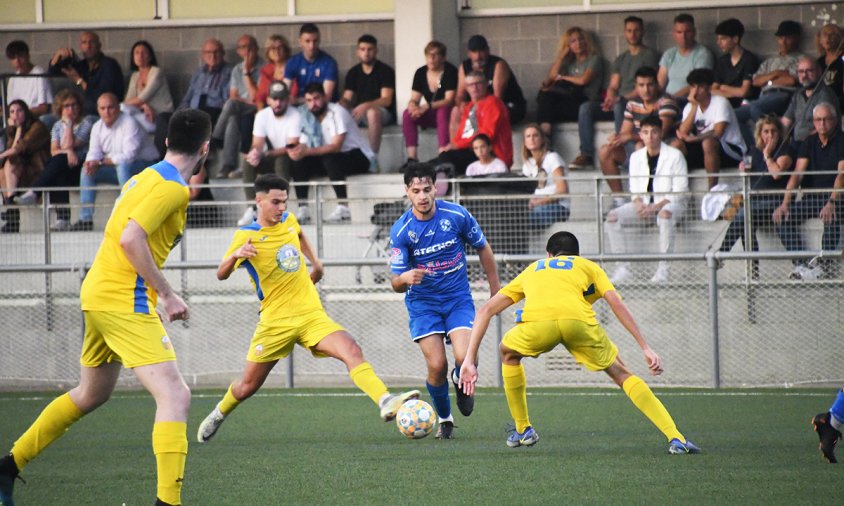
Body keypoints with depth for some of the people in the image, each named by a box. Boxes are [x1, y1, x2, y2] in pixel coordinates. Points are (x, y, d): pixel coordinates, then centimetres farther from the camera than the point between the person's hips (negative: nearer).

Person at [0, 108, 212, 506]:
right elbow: (131, 239, -23)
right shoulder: (172, 187, -14)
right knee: (175, 396, -16)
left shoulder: (146, 177, 15)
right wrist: (167, 294, -17)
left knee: (91, 394, 26)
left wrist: (155, 296, 20)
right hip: (124, 302, -10)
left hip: (98, 294, 10)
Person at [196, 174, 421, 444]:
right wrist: (236, 255, -33)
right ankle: (218, 415, 39)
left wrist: (316, 264, 24)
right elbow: (221, 274, -14)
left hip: (312, 315, 3)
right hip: (276, 321, -3)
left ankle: (386, 402, -38)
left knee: (352, 351, -22)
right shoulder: (246, 236, -8)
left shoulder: (288, 220, 7)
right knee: (248, 386, 8)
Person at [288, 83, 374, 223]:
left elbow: (336, 147, -29)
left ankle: (343, 208, -38)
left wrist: (307, 151, -39)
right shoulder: (308, 119, 3)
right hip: (333, 160, 7)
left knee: (330, 159, -37)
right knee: (298, 163, -12)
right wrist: (296, 152, -27)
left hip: (359, 158, -7)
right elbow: (302, 147, -1)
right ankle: (302, 209, -14)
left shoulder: (337, 113, -19)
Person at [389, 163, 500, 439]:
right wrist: (405, 278, -36)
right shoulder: (401, 231, -13)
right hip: (422, 303, 0)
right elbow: (396, 284, -11)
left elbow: (483, 249, 6)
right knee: (437, 366, -14)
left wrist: (495, 292, 10)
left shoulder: (457, 215, -11)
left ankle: (460, 381, 18)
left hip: (458, 299, 0)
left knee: (465, 358, -21)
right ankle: (444, 419, 14)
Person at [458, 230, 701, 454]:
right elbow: (617, 304, 18)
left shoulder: (532, 269, 40)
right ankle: (675, 438, 6)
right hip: (579, 320, 0)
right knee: (621, 374, 18)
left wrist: (470, 359, 32)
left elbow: (486, 310, 33)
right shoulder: (589, 267, 36)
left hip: (536, 323, 0)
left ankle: (523, 430, 35)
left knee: (508, 354, 35)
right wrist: (646, 348, 15)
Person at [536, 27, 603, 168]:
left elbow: (583, 80, -5)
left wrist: (562, 78, 8)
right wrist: (562, 55, 12)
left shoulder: (594, 59, 10)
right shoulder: (569, 62, 28)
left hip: (583, 102, -5)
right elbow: (552, 75, 12)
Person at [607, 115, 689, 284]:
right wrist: (639, 205, -12)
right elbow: (634, 189, 11)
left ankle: (664, 268, -37)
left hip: (670, 204, -5)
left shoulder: (675, 156, -6)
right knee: (613, 217, -18)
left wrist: (656, 206, -21)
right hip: (644, 204, 5)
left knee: (665, 214, -41)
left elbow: (679, 193, -10)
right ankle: (623, 268, -17)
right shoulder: (636, 157, 9)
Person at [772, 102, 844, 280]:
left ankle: (827, 263, -31)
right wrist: (785, 203, -13)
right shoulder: (809, 143, 10)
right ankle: (800, 264, -24)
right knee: (782, 217, -17)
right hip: (811, 197, 5)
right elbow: (797, 174, 1)